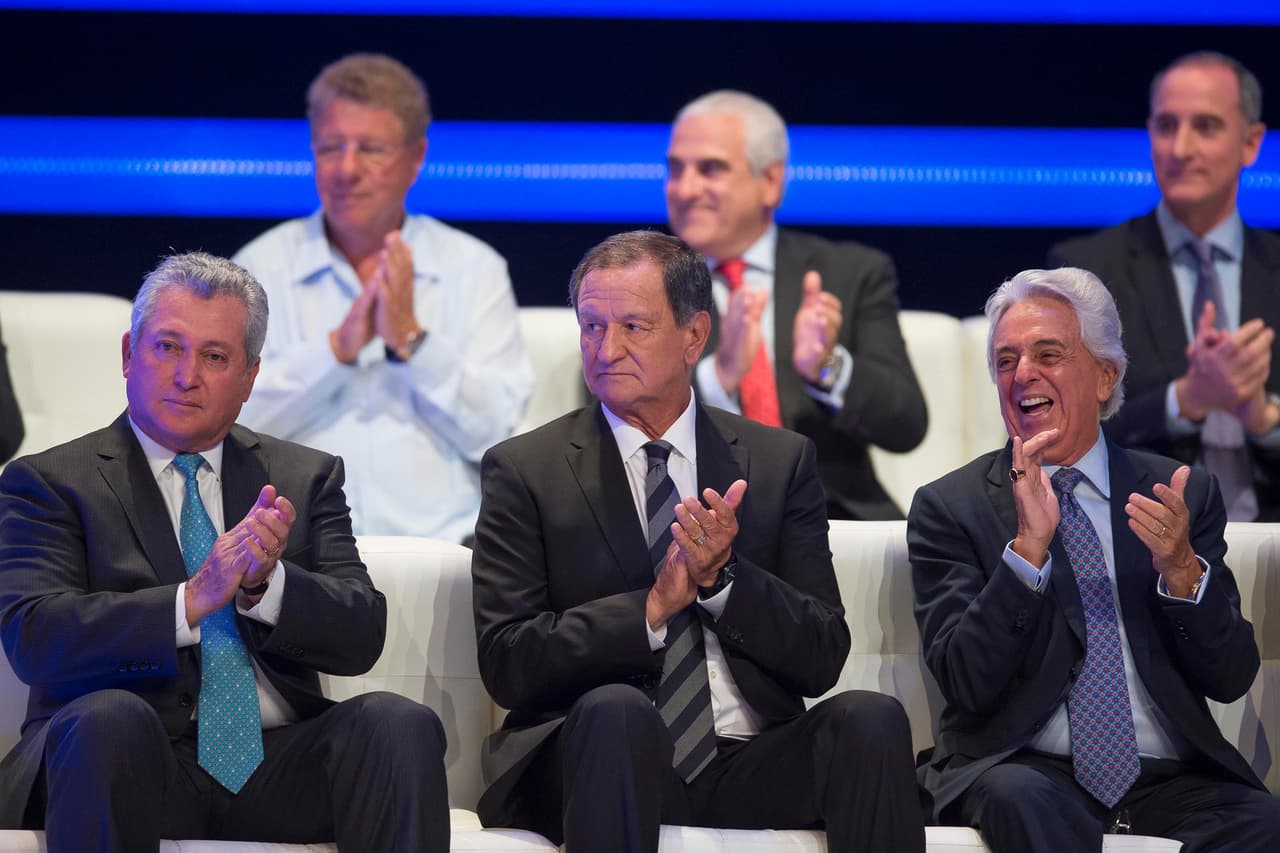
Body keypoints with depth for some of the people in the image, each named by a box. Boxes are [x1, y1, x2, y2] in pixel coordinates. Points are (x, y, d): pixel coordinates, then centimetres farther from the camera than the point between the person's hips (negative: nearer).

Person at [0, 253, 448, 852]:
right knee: (109, 718, -36)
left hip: (275, 766, 3)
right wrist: (191, 601, -21)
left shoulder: (306, 478, 18)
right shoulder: (49, 482, 7)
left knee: (400, 723, -26)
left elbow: (361, 638, 7)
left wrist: (265, 585, -14)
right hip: (134, 760, -3)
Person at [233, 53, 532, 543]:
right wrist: (339, 346, -9)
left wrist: (411, 340, -7)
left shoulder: (476, 269, 13)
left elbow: (493, 431, 3)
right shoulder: (262, 266, 12)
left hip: (444, 540, 1)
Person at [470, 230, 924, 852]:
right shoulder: (526, 471, 6)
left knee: (870, 717, -27)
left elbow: (822, 660, 5)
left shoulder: (781, 463, 12)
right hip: (611, 757, -2)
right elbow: (506, 662, -4)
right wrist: (653, 608, -15)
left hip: (750, 768, 2)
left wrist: (722, 577, -12)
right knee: (615, 710, -35)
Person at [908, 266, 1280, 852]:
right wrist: (1028, 549, -18)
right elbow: (965, 683, -7)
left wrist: (1182, 571, -12)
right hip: (1023, 767, -3)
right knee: (1020, 799, -38)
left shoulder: (1183, 495, 12)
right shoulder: (949, 507, 5)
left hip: (1173, 778, 3)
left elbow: (1231, 680, 6)